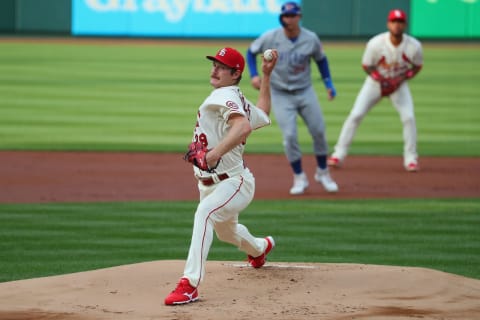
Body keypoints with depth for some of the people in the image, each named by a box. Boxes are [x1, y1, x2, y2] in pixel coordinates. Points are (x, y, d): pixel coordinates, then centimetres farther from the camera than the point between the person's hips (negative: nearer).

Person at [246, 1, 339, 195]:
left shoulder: (311, 39, -9)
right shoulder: (271, 38, -13)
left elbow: (320, 59, 8)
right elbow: (251, 51, 1)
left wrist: (328, 83, 0)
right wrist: (253, 75, -12)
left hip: (305, 92, 2)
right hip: (280, 95, -2)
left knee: (319, 132, 1)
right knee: (290, 136, -11)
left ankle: (322, 173, 22)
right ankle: (299, 178, 4)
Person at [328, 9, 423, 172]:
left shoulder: (414, 46, -21)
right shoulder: (375, 43, -25)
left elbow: (417, 66, -3)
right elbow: (366, 65, -10)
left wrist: (401, 79, -19)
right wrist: (380, 79, -25)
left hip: (399, 83, 1)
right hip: (375, 81, -1)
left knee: (409, 117, -15)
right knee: (355, 115, -10)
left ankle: (410, 158, 0)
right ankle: (338, 154, -2)